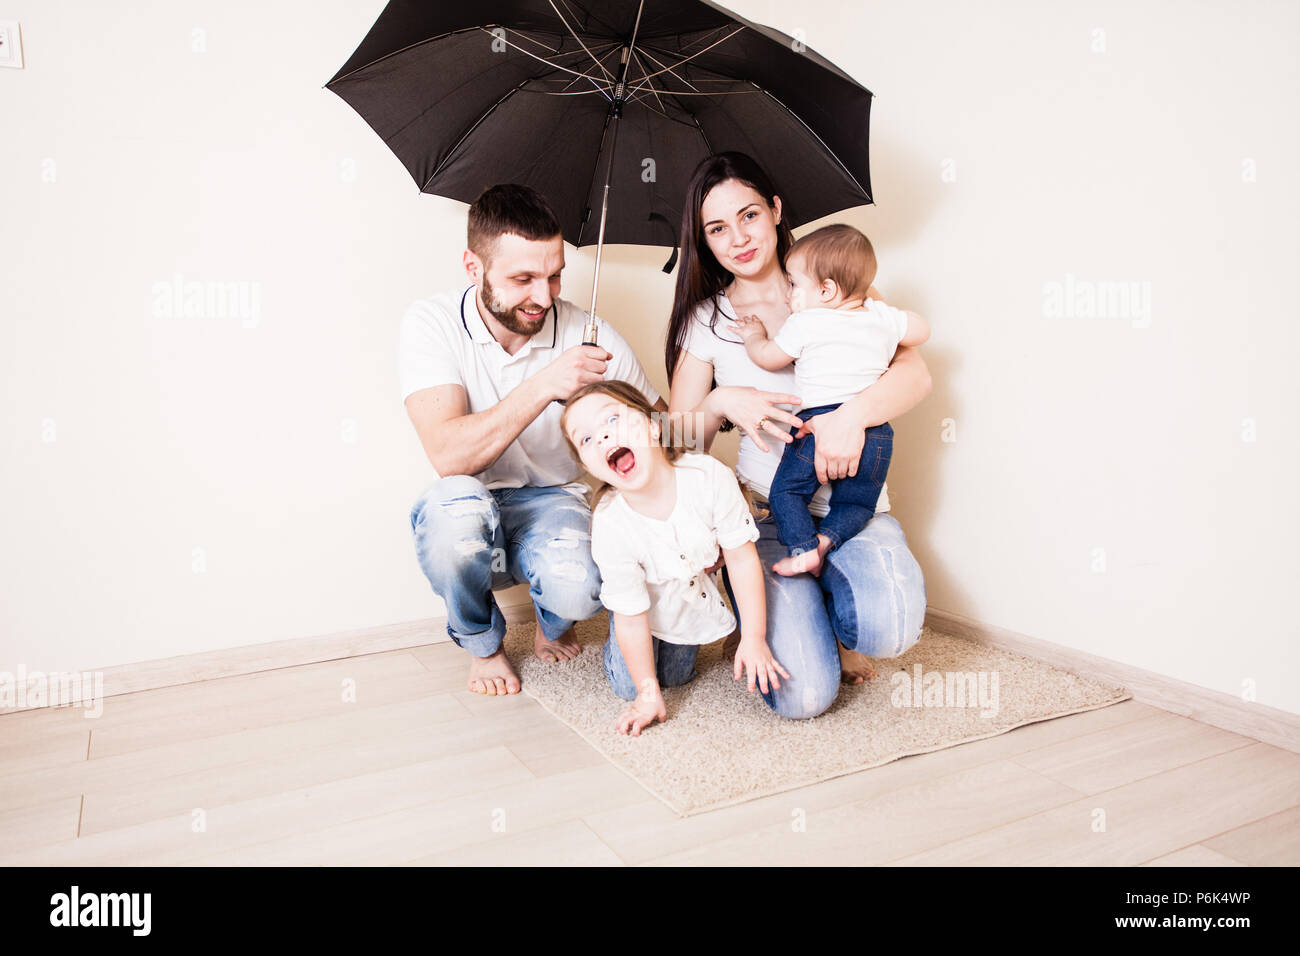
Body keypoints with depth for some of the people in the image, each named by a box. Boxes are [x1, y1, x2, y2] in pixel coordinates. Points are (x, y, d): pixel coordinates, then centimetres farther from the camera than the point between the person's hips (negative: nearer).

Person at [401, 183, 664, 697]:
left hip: (554, 502, 1)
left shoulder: (588, 336, -11)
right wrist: (545, 385, -38)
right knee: (454, 502, -36)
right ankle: (482, 643, -2)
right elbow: (448, 456, -28)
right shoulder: (432, 322, -15)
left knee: (580, 588, -32)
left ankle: (552, 621, 12)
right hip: (467, 519, 0)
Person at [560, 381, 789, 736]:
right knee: (627, 687, -1)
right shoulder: (610, 527, -34)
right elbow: (631, 616, -22)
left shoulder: (709, 475, -34)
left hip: (712, 578, 1)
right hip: (657, 608, -1)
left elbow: (742, 557, -21)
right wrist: (649, 692, -15)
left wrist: (754, 638, -18)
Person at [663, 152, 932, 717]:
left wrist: (854, 413, -26)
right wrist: (722, 402, -13)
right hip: (766, 515, 0)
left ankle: (834, 618, 7)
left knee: (890, 628, -30)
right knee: (803, 696, -19)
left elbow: (915, 375, -6)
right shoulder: (705, 320, 9)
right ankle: (791, 610, 16)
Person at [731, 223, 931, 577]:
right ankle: (827, 539, -4)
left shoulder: (804, 324, -5)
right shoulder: (883, 316, 7)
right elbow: (921, 331, 24)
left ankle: (804, 548, -6)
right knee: (856, 500, 17)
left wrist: (754, 336, 29)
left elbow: (767, 358, 8)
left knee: (787, 491, 9)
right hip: (875, 434, 4)